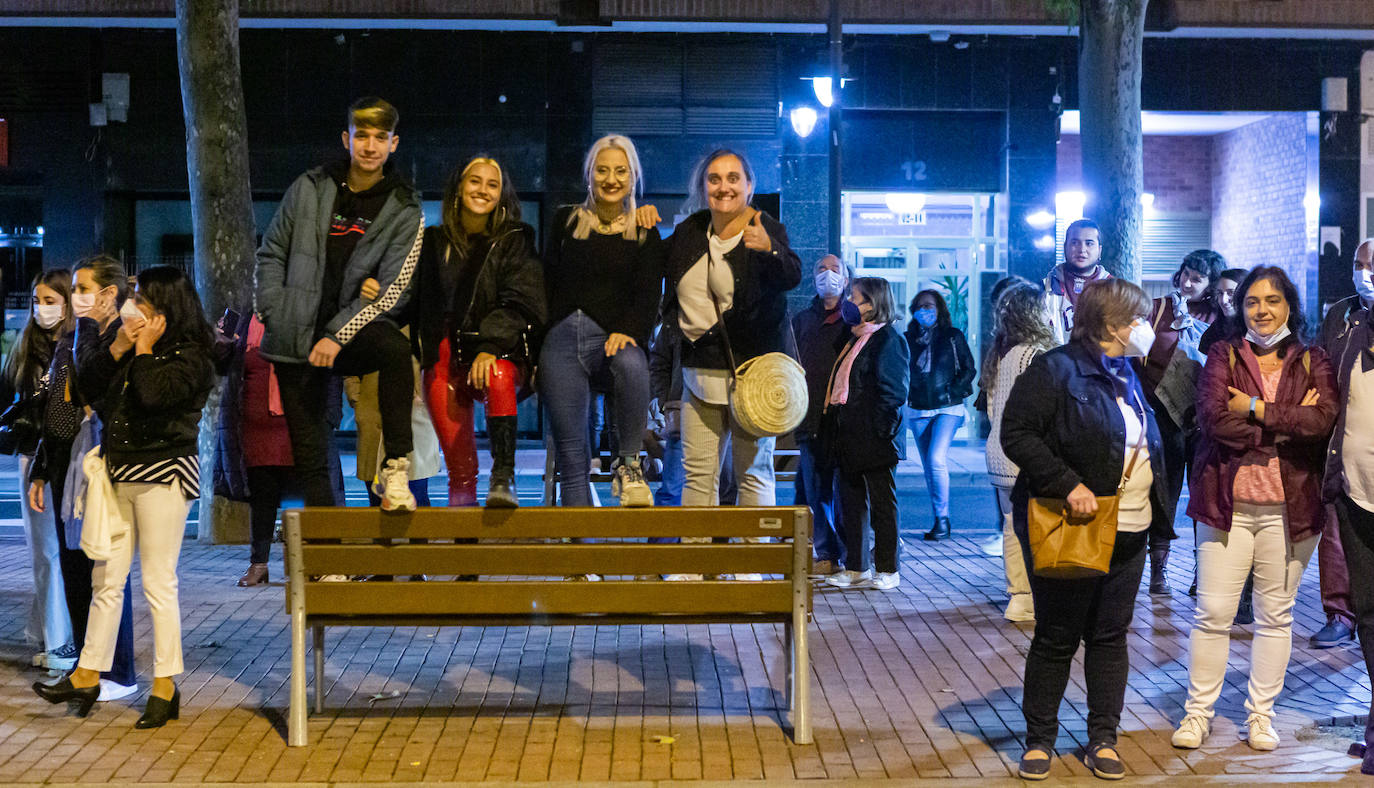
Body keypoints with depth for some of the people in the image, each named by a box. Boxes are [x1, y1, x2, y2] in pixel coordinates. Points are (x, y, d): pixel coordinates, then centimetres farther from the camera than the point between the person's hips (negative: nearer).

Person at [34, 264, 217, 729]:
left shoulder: (191, 357, -7)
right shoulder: (131, 346, 14)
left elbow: (152, 395, -23)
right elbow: (88, 389, 6)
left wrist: (144, 350, -11)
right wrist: (116, 349, -5)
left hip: (164, 473, -7)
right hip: (119, 473, 7)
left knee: (158, 582, -3)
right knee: (106, 578, 10)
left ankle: (165, 687, 6)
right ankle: (87, 677, 18)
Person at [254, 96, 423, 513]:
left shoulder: (404, 212, 0)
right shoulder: (309, 189, 6)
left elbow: (392, 289, -7)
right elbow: (271, 253, 13)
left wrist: (338, 336, -17)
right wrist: (273, 312, -2)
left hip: (355, 332, -2)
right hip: (297, 338, 2)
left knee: (394, 347, -36)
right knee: (309, 453, 0)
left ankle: (396, 468, -31)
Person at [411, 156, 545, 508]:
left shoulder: (514, 241, 6)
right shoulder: (434, 242, 14)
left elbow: (520, 303, -6)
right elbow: (416, 305, 15)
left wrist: (490, 347, -21)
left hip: (500, 353, -2)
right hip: (444, 356, 2)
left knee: (499, 379, -37)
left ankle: (503, 479, -36)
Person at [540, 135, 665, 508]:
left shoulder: (646, 232, 13)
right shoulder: (566, 221, 17)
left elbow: (649, 292, 2)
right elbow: (546, 282, 13)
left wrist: (627, 332, -18)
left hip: (615, 338, -1)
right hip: (562, 337, 1)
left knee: (632, 365, -38)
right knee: (571, 454, -9)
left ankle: (628, 463, -21)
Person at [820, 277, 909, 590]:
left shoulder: (889, 340, -9)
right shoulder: (853, 339, 18)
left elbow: (893, 391, -14)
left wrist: (882, 430, -19)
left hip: (874, 439, -9)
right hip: (849, 438, 9)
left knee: (882, 502, -1)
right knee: (851, 502, 11)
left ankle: (887, 570, 7)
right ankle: (856, 568, 18)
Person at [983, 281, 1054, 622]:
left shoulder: (999, 354, 10)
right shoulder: (1034, 354, -15)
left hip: (1000, 456, 9)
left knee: (1013, 527, 14)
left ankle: (1017, 594, 21)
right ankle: (1028, 600, 1)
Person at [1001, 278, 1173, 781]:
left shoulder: (1129, 375, 15)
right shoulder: (1055, 371, -12)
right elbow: (1017, 434, -18)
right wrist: (1067, 484, -24)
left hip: (1128, 531, 7)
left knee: (1111, 636, 10)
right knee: (1056, 638, 2)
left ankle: (1103, 740, 19)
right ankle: (1039, 740, 14)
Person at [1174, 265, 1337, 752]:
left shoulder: (1312, 362, 7)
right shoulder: (1223, 356, 5)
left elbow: (1324, 419, -12)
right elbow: (1213, 418, -13)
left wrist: (1256, 409, -13)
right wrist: (1289, 424, -13)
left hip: (1289, 507, 1)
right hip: (1228, 503, -1)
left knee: (1275, 615, 9)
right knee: (1213, 613, -1)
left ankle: (1261, 714, 22)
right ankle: (1198, 712, 11)